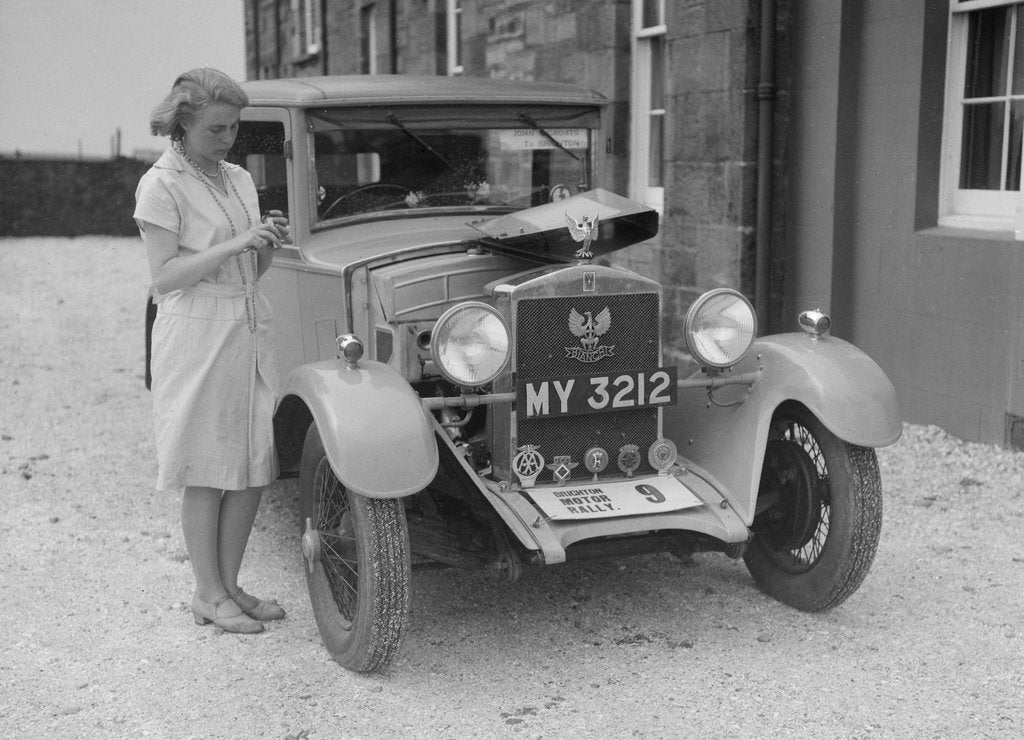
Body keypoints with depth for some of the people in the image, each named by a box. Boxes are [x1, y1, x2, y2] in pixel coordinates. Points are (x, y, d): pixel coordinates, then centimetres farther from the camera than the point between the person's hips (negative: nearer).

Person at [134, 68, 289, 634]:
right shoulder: (160, 185, -6)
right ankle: (208, 595, 14)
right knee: (207, 470, 1)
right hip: (196, 332, -7)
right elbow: (164, 276, -12)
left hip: (249, 331, 7)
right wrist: (236, 243, -18)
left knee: (254, 468, 8)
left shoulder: (239, 179, 14)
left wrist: (270, 243, -4)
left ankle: (229, 585, 21)